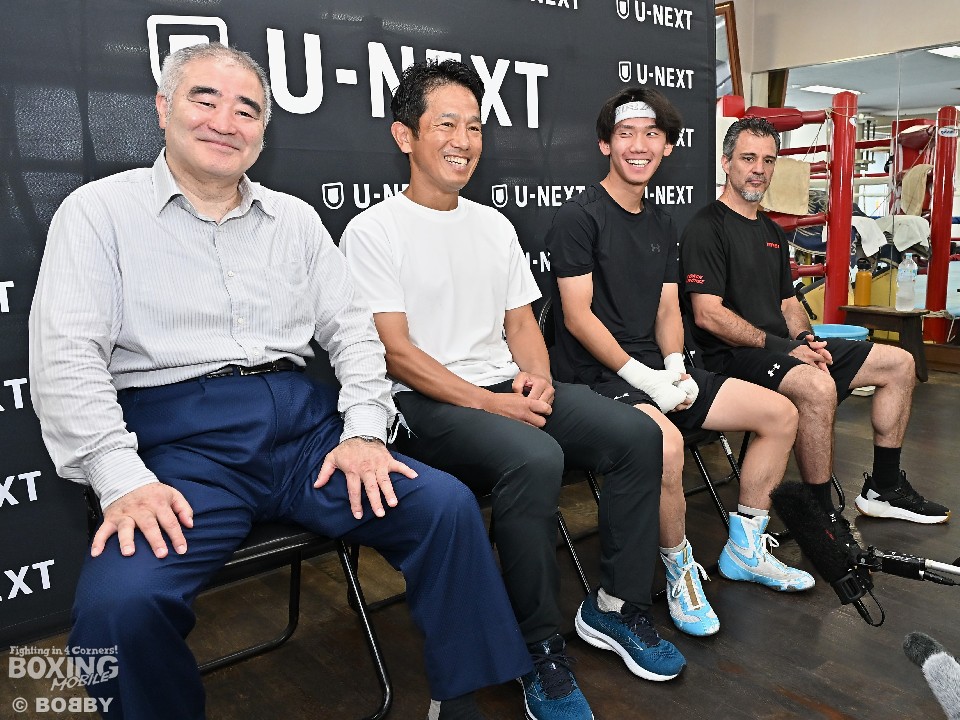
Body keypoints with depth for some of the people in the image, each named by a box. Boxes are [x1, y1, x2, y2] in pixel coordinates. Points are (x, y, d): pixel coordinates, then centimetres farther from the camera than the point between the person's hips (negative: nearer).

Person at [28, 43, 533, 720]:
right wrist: (123, 480, -16)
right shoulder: (101, 211, 5)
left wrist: (363, 431, -3)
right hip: (178, 437, -3)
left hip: (303, 424, 4)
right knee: (119, 601, -30)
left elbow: (352, 328, 13)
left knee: (449, 505, -16)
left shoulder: (295, 218, 17)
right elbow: (65, 354, -4)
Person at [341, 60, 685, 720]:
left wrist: (537, 377, -4)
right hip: (426, 402, -6)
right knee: (534, 458, -34)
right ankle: (542, 651, -14)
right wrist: (487, 403, -18)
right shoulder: (374, 231, -5)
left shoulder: (494, 225, 17)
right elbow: (395, 353, -12)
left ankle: (618, 609, 3)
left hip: (509, 388, 7)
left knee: (638, 434, -11)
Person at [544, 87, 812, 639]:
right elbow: (578, 315, -14)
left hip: (656, 371, 8)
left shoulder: (662, 224, 16)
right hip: (598, 377, -8)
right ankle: (680, 568, -8)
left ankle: (745, 549, 18)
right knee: (666, 442, -37)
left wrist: (675, 366, -6)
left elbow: (668, 309, 14)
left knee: (781, 413, 3)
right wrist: (643, 376, -19)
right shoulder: (580, 217, -8)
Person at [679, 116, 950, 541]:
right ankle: (821, 517, -19)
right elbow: (708, 315, -18)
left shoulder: (772, 233, 20)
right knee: (818, 386, -37)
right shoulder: (707, 228, -9)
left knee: (898, 363, 8)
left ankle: (884, 489, 16)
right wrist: (782, 347, -17)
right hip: (733, 354, -9)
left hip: (783, 347, 10)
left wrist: (805, 339, 0)